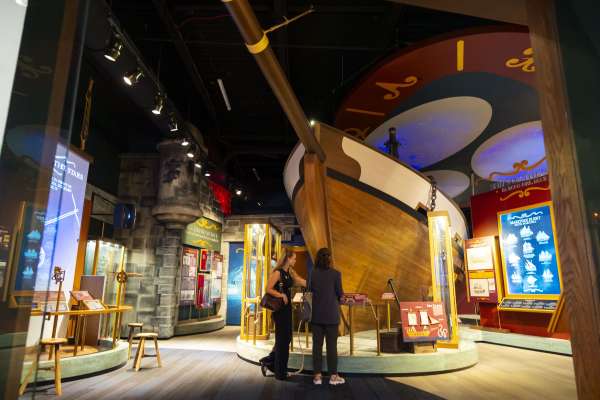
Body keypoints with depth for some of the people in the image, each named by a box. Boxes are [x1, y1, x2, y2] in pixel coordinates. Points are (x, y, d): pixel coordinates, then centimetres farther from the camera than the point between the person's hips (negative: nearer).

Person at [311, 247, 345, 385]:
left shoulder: (312, 274, -3)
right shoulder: (335, 274, -11)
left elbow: (310, 290, 6)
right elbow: (340, 293, -5)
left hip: (316, 314, 3)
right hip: (331, 314, -2)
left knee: (317, 344, 9)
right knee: (332, 344, 7)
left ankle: (317, 375, 15)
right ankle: (333, 376, 14)